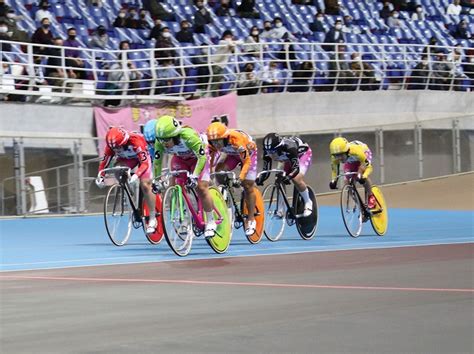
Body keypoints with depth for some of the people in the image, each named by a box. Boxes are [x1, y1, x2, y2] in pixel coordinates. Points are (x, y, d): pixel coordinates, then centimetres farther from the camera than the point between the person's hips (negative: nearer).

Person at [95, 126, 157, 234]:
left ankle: (152, 219, -7)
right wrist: (100, 177, -36)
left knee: (145, 186, -17)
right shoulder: (111, 146, -26)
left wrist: (136, 176, -59)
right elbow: (104, 162, -19)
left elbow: (145, 163, -43)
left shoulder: (136, 141, -40)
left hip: (142, 157, -4)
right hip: (126, 158, 4)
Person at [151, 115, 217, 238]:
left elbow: (202, 157, -40)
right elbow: (157, 160, -16)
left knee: (201, 188, -13)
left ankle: (210, 222, -1)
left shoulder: (189, 136, -42)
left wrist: (194, 176, -47)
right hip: (180, 158, 4)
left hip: (198, 157, -4)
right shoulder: (160, 142, -28)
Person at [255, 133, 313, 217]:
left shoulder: (289, 147, -43)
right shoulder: (268, 152, -26)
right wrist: (259, 179, -40)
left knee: (296, 179, -26)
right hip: (288, 159, 6)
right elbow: (266, 170, -21)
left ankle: (308, 203, -6)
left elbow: (296, 168, -44)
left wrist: (288, 177, -62)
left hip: (303, 153, -6)